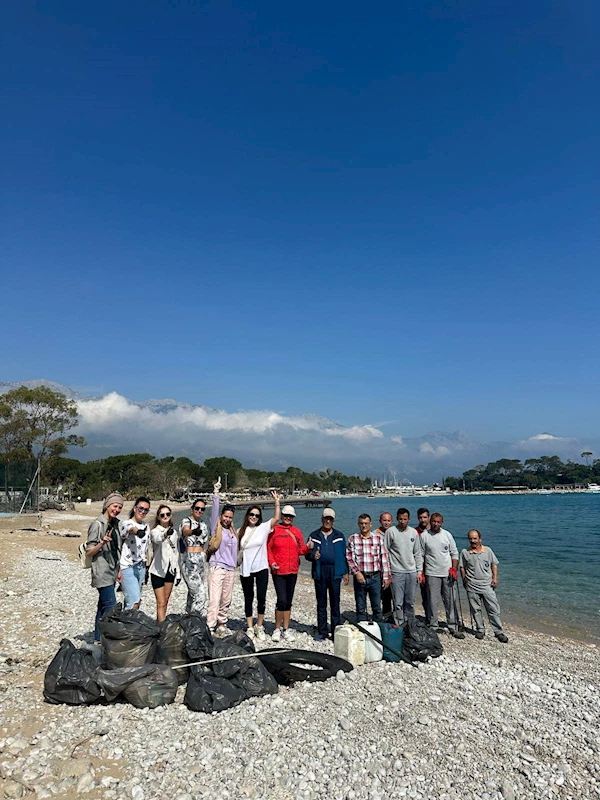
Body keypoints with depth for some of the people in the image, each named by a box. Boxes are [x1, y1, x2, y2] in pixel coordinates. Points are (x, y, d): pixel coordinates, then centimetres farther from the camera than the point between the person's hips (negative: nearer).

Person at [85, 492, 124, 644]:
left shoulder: (116, 524, 11)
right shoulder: (98, 524, -12)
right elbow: (89, 552, -12)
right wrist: (102, 543, -30)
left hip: (111, 571, 8)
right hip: (102, 571, -8)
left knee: (103, 606, 13)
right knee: (111, 606, -10)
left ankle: (98, 639, 21)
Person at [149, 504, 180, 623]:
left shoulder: (174, 532, 10)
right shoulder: (155, 531, -8)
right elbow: (157, 539, -33)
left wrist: (177, 572, 14)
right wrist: (166, 534, -56)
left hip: (170, 570, 6)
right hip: (158, 570, -6)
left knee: (165, 601, 12)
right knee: (161, 603, -7)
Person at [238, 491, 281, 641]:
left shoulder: (263, 527, -2)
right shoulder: (241, 531, 5)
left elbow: (276, 518, -12)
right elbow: (236, 549, 12)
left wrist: (277, 501, -18)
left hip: (261, 568, -2)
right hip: (245, 570, 2)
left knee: (261, 598, -2)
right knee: (248, 599, 10)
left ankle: (260, 627, 16)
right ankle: (250, 628, 22)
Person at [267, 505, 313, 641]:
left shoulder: (297, 532, 8)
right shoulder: (274, 530, -4)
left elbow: (300, 550, 9)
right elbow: (268, 547, -5)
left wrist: (307, 547, -11)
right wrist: (271, 562, -17)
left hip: (292, 571, 4)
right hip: (278, 571, -4)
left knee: (288, 601, 12)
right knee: (282, 600, -9)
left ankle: (286, 629, 24)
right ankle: (277, 629, 10)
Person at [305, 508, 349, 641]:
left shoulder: (339, 536, 9)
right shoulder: (314, 536, 9)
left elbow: (344, 555, 10)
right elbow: (307, 554, 7)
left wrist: (345, 572, 5)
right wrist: (313, 556, -15)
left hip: (335, 572, -1)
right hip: (320, 572, 1)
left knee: (335, 603, 3)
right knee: (321, 603, 8)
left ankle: (336, 631, 12)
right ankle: (322, 631, 18)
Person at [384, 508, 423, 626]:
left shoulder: (414, 532, 7)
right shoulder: (391, 531, -6)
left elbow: (418, 554, 13)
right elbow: (385, 552, -4)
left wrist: (419, 570, 8)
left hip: (412, 572, 4)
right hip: (397, 572, -4)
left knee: (410, 602, 11)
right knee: (398, 603, -2)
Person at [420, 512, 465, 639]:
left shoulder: (447, 535, 5)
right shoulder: (424, 536, -3)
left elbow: (454, 553, 10)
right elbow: (420, 556, 1)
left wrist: (454, 569, 0)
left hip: (448, 573, 2)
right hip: (432, 574, -2)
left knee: (450, 601, 7)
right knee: (433, 602, 1)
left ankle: (453, 627, 17)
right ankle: (433, 626, 14)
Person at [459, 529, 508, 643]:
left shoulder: (488, 550, 3)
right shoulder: (464, 552, 0)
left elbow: (494, 564, 10)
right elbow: (462, 568, 6)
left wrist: (495, 577, 1)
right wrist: (464, 580, 3)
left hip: (487, 585, 0)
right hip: (472, 587, 0)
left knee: (493, 609, 1)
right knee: (476, 609, 8)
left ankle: (498, 631, 11)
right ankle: (480, 629, 23)